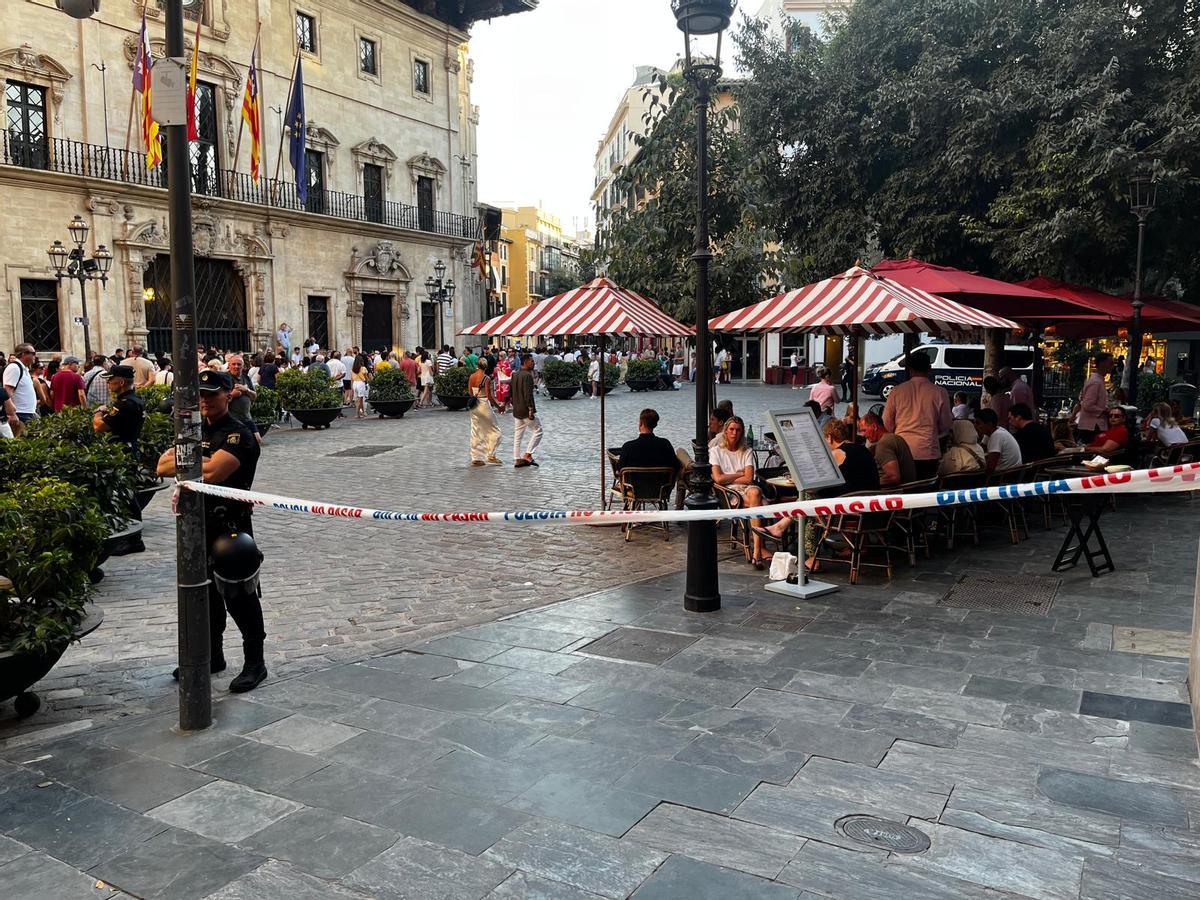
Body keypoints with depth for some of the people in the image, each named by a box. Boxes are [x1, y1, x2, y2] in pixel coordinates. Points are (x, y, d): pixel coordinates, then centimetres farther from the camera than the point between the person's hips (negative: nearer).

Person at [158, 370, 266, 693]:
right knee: (203, 590, 17)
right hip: (197, 521, 8)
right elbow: (163, 466, 8)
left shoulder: (238, 434, -12)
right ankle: (211, 654, 32)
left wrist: (180, 464, -9)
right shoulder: (194, 431, 14)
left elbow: (212, 472, -25)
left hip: (230, 524, -8)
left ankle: (254, 662, 8)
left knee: (239, 594, -2)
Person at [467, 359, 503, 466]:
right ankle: (491, 455, 5)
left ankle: (476, 458, 12)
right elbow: (489, 396, -17)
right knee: (495, 430, 9)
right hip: (484, 405, -6)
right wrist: (498, 406, -6)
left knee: (475, 432, 11)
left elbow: (470, 392, 11)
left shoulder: (472, 376, 2)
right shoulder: (486, 378, -15)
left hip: (474, 406, 6)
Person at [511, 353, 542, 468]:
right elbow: (528, 394, -22)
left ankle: (517, 459, 13)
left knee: (518, 434, 12)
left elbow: (510, 391, 18)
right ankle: (528, 454, -7)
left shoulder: (514, 374, 12)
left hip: (516, 410, 9)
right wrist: (530, 409, -22)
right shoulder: (527, 375, -15)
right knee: (537, 430, 0)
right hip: (525, 410, -9)